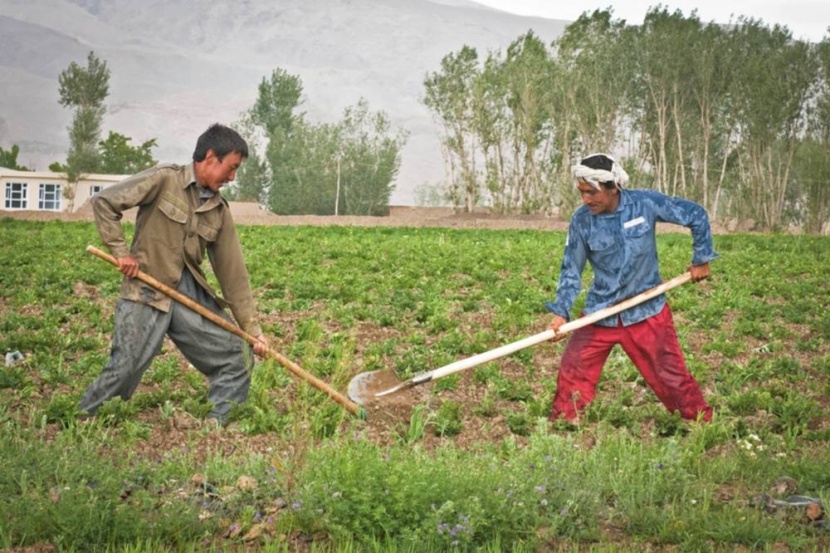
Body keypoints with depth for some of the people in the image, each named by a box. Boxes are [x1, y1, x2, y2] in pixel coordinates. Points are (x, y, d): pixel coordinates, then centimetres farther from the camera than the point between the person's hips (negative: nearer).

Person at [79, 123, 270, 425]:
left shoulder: (220, 211, 10)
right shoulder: (164, 180, -6)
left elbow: (233, 272, 10)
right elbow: (104, 201, -8)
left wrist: (252, 329, 8)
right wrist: (121, 251, -12)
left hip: (190, 293, 6)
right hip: (147, 292, -6)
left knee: (238, 356, 1)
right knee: (125, 368, -9)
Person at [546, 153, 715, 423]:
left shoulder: (646, 203, -14)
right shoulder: (581, 220, -9)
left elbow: (696, 215, -2)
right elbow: (571, 269, -3)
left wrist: (701, 260, 1)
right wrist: (561, 312, -14)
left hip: (647, 311, -2)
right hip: (600, 313, 2)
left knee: (670, 375, 3)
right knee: (573, 371, 0)